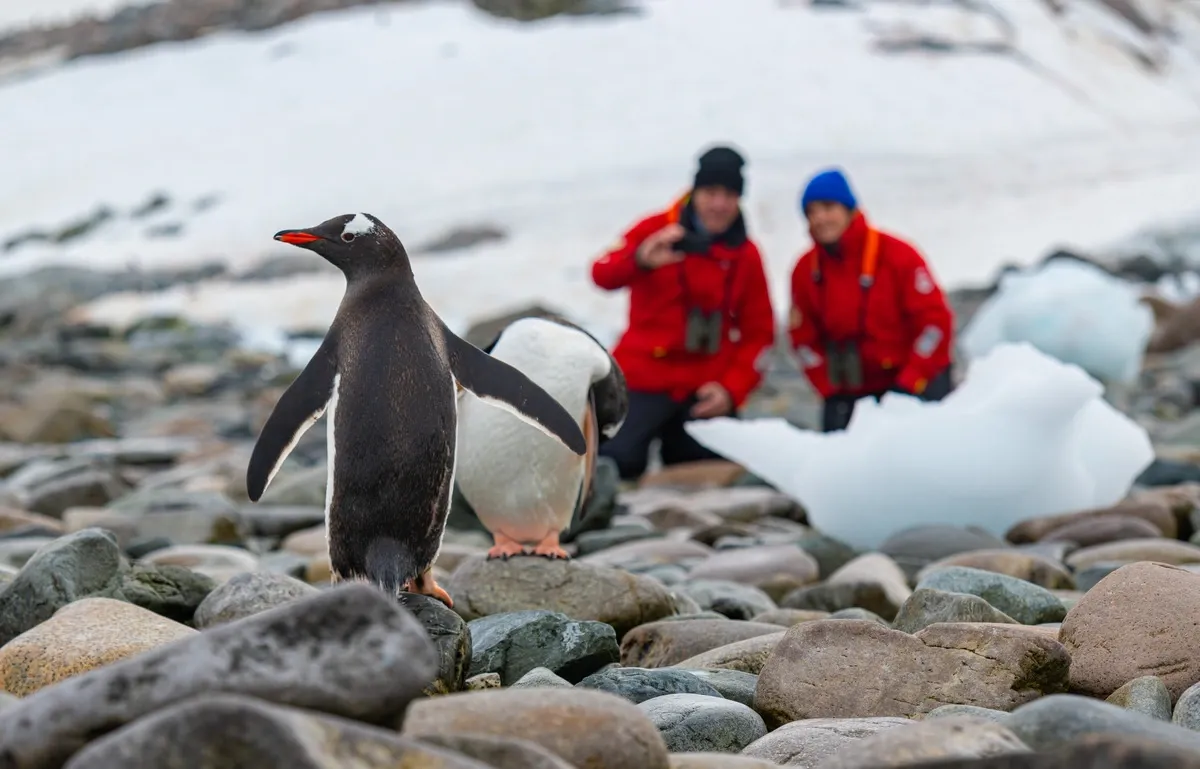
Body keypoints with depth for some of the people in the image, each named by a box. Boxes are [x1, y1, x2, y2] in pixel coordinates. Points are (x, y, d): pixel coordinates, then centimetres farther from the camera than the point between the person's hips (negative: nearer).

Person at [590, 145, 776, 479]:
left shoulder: (746, 254, 6)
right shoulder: (657, 230, -3)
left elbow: (758, 331, 8)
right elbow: (603, 275, -19)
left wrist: (732, 388, -7)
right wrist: (640, 260, -43)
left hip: (707, 393, 3)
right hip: (646, 380, -3)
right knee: (618, 463, -21)